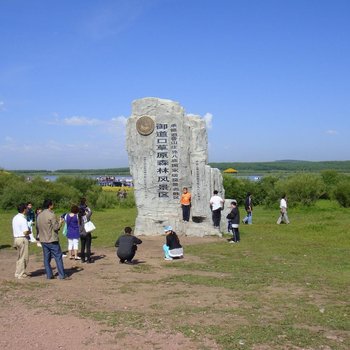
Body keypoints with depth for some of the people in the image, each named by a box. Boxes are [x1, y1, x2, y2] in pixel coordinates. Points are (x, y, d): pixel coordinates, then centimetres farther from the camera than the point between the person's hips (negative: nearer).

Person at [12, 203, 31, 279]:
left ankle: (18, 273, 26)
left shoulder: (15, 218, 10)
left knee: (20, 257, 20)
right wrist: (29, 231, -2)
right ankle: (21, 274, 6)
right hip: (23, 239, -9)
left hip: (16, 238, 9)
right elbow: (25, 232, -23)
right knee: (24, 258, 2)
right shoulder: (23, 219, -19)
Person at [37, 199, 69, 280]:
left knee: (46, 258, 10)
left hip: (43, 240, 7)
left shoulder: (39, 215, 8)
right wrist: (60, 222, 4)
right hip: (52, 240, -7)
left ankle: (49, 275, 12)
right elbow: (56, 227, -16)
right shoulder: (51, 215, -15)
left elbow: (39, 227, 16)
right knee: (58, 257, -1)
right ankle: (62, 275, 1)